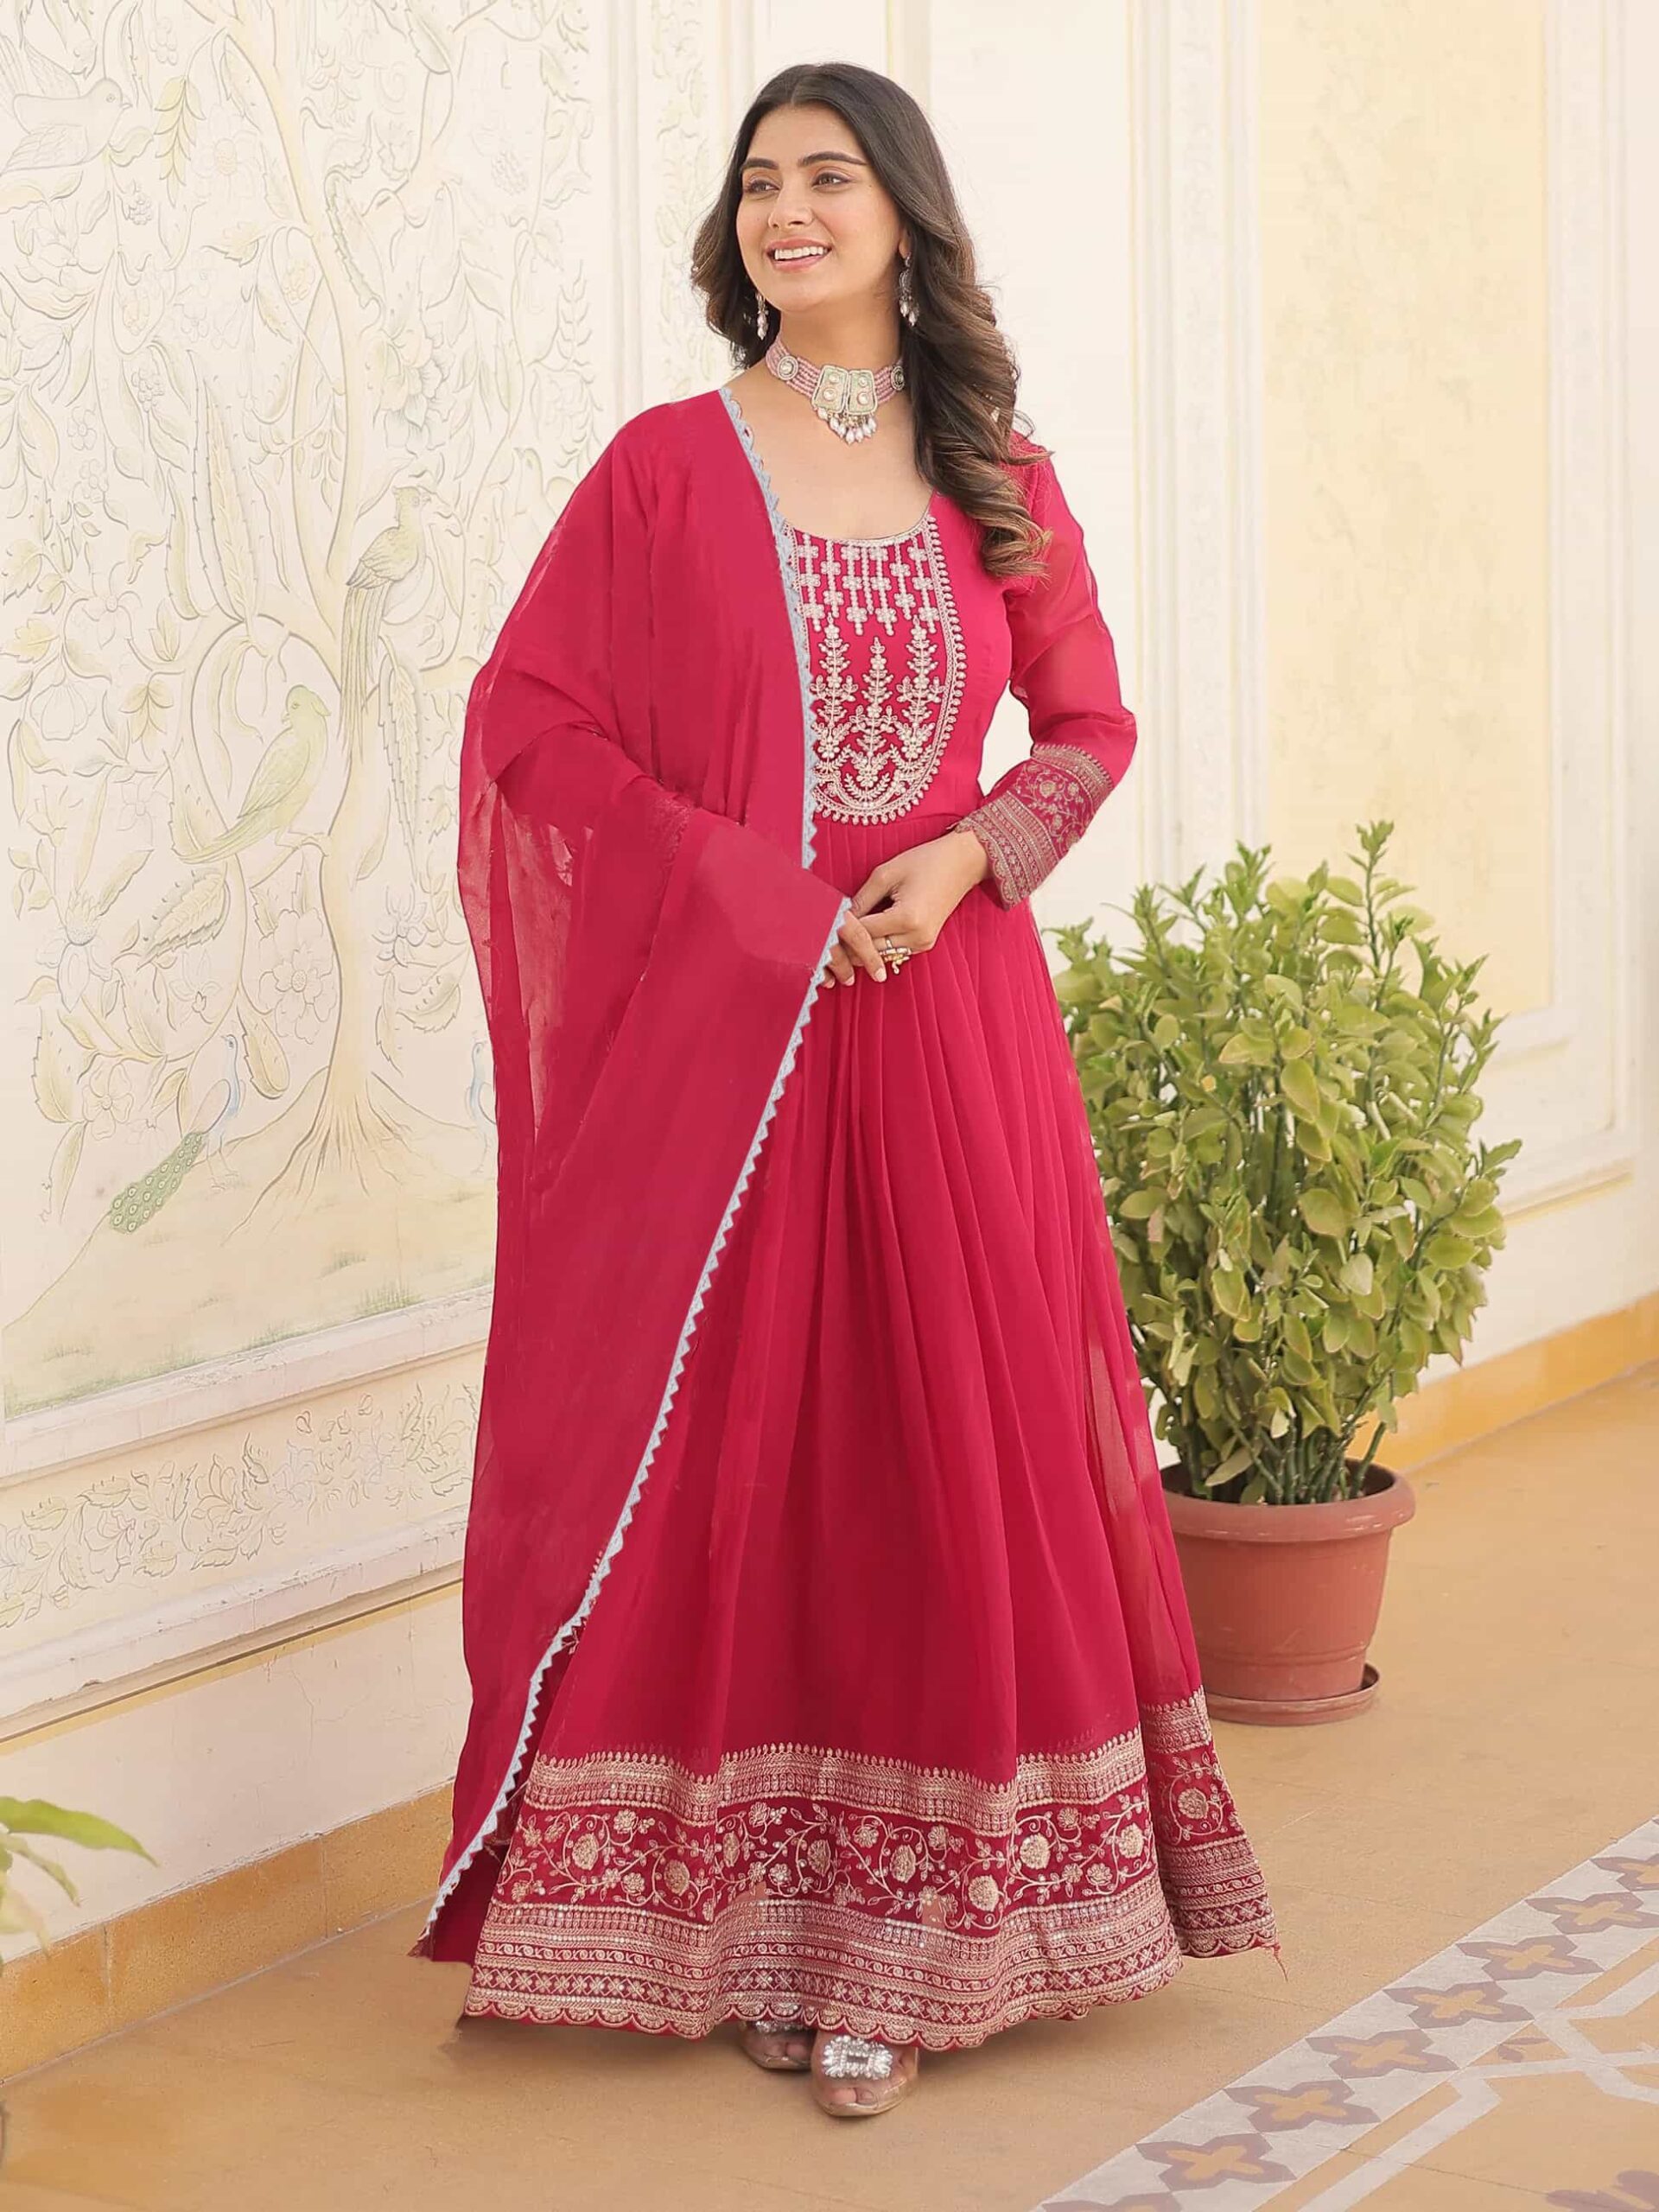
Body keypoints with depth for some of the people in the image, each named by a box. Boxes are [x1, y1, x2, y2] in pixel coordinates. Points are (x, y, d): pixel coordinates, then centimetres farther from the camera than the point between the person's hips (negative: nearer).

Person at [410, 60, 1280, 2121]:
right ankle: (743, 1921, 10)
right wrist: (750, 895, -10)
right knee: (730, 1445, 0)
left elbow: (1089, 726, 14)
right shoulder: (664, 465, 2)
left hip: (948, 1024, 2)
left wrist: (973, 852, -7)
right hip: (717, 1026, -2)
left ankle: (906, 1923, 12)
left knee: (951, 1450, 2)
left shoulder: (999, 479, 8)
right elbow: (530, 718, -1)